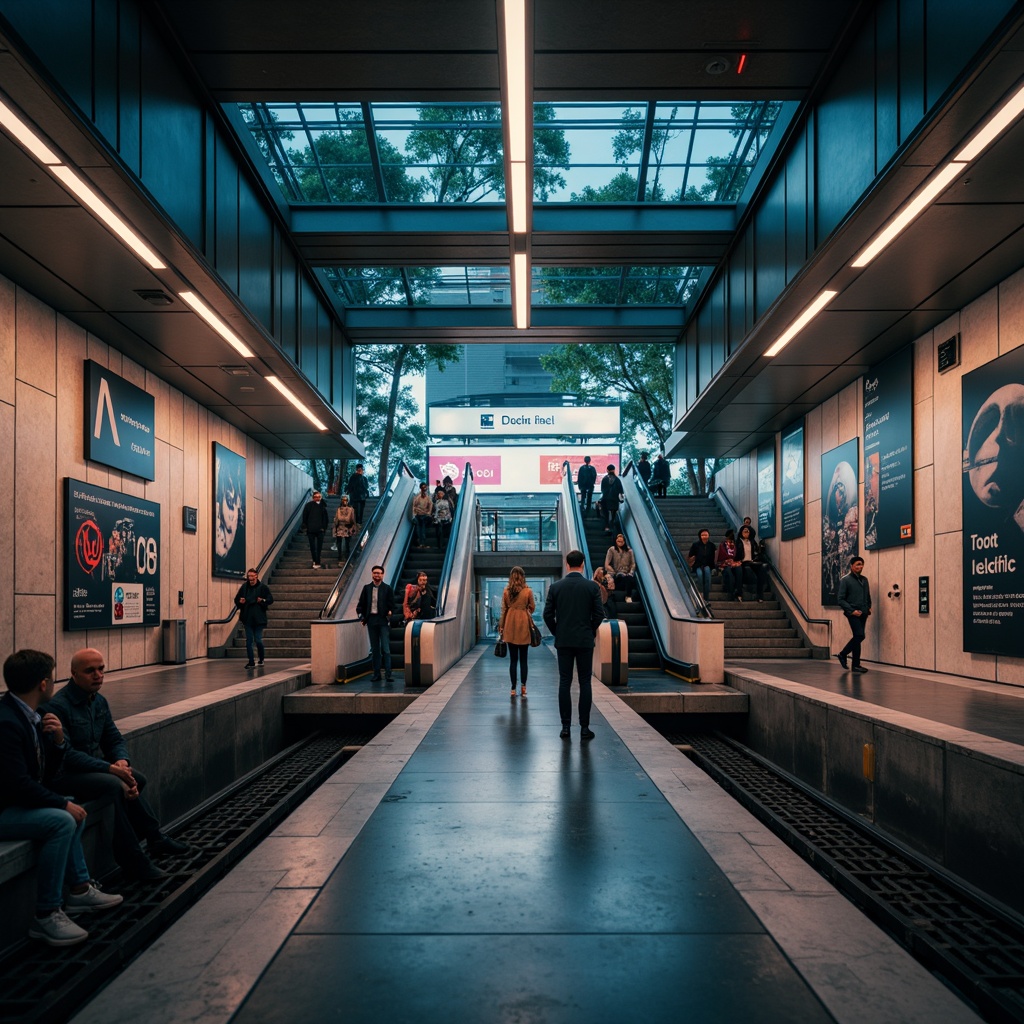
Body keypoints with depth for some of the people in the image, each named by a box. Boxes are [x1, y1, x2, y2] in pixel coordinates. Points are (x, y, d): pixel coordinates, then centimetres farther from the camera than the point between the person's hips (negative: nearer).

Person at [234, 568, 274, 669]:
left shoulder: (263, 587, -4)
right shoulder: (244, 587, 3)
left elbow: (270, 599, -1)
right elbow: (236, 600, 12)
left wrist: (263, 601, -19)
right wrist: (240, 602, -9)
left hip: (259, 618, -3)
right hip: (247, 618, 3)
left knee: (258, 640, -3)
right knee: (249, 641, 4)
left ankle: (261, 660, 21)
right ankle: (251, 662, 11)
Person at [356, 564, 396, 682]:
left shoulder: (387, 588, 2)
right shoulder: (367, 588, 10)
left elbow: (392, 605, 2)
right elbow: (361, 604, 11)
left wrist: (390, 613, -12)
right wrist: (362, 616, 1)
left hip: (383, 621, -3)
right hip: (371, 620, 3)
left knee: (386, 648, -6)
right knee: (375, 649, 8)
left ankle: (388, 674, -4)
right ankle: (376, 674, 12)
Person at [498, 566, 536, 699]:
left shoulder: (506, 591, 0)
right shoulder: (528, 591, -4)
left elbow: (504, 610, 3)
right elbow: (532, 608, 4)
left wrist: (501, 626, 10)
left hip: (510, 625, 1)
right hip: (523, 624, -1)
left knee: (513, 659, 5)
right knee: (523, 659, 5)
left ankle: (513, 689, 5)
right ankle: (523, 688, 6)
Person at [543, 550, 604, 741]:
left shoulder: (555, 586, -2)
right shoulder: (592, 586, -5)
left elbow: (548, 614, -1)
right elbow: (599, 614, -5)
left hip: (563, 641, 1)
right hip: (585, 641, -1)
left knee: (564, 683, 5)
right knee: (585, 683, 4)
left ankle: (565, 727, 6)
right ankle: (584, 727, 4)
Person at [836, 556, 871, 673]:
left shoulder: (864, 579, 14)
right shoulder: (845, 580, -6)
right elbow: (841, 599, -9)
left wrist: (869, 607, 8)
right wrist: (852, 611, -16)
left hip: (863, 614, 7)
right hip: (853, 613, -7)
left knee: (857, 637, 8)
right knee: (859, 636, -12)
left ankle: (843, 654, 28)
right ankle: (856, 665, -3)